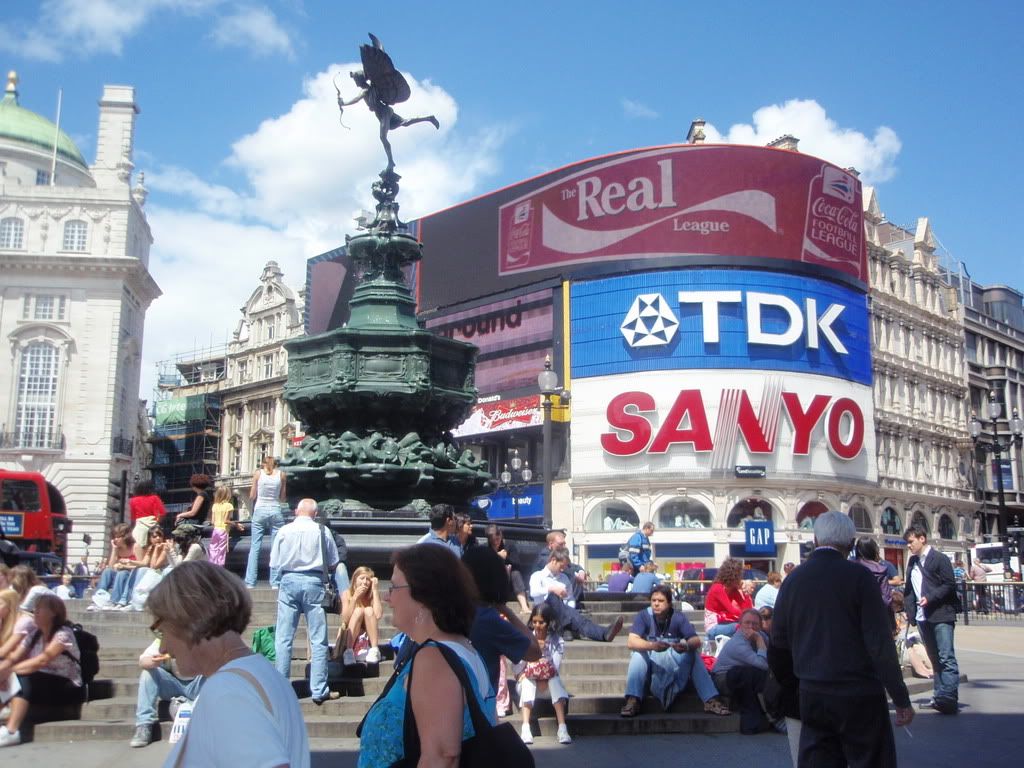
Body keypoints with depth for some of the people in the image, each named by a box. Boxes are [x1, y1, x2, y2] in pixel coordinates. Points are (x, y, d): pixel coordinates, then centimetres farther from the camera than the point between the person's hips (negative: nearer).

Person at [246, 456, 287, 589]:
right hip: (276, 512, 0)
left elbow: (251, 496, 3)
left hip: (260, 511, 0)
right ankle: (275, 582, 3)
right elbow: (283, 498, 6)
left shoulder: (258, 473, 2)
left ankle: (250, 582, 1)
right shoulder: (282, 475, 3)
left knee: (255, 548, 3)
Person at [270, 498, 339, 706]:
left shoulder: (284, 531, 0)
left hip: (288, 581, 1)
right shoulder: (322, 532, -3)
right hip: (313, 582, -1)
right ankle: (319, 691, 5)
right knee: (318, 639, 4)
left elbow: (274, 563, 5)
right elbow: (332, 564, 4)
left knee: (283, 639, 8)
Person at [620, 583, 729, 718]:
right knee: (638, 654, -29)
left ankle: (711, 700, -25)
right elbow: (631, 642, -26)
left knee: (693, 654, -22)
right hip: (651, 665, -1)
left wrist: (687, 646, -43)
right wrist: (652, 646, -47)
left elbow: (696, 640, -18)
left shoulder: (679, 618, -7)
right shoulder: (644, 616, -12)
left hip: (675, 667, 1)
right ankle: (632, 701, -38)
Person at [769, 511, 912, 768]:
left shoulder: (792, 580, 4)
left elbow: (778, 646, 9)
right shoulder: (858, 576, -8)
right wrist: (901, 699, -5)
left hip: (813, 698, 4)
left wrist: (789, 686, 24)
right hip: (859, 697, -4)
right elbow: (880, 643, -11)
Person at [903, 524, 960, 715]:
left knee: (946, 658, -11)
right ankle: (941, 695, 19)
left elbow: (949, 585, -11)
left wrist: (930, 598, -20)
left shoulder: (939, 559, -5)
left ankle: (949, 698, -14)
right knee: (934, 658, 12)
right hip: (923, 618, 7)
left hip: (941, 616, -7)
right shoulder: (912, 562, 16)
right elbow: (909, 589, 17)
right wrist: (911, 613, 7)